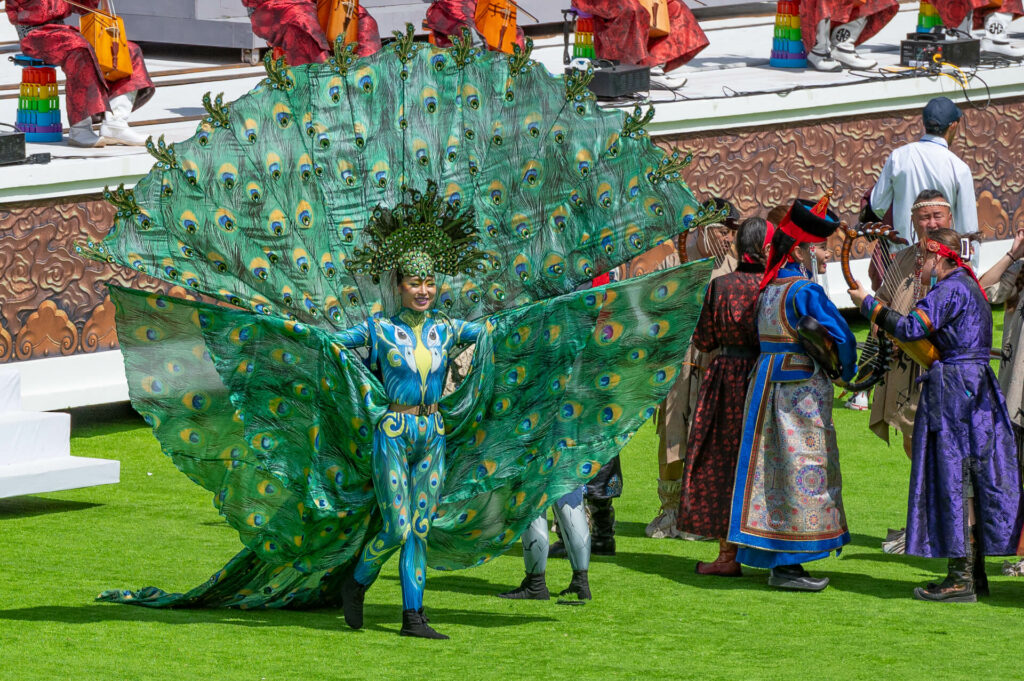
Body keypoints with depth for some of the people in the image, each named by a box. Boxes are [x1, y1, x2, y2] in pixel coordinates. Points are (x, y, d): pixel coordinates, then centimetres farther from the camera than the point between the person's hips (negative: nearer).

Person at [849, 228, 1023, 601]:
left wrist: (868, 303, -13)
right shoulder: (968, 286, 18)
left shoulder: (950, 289, -13)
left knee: (954, 479, -8)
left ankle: (961, 580, -9)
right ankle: (973, 572, 14)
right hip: (975, 386, 10)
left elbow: (911, 328, -21)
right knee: (971, 479, 11)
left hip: (953, 389, -10)